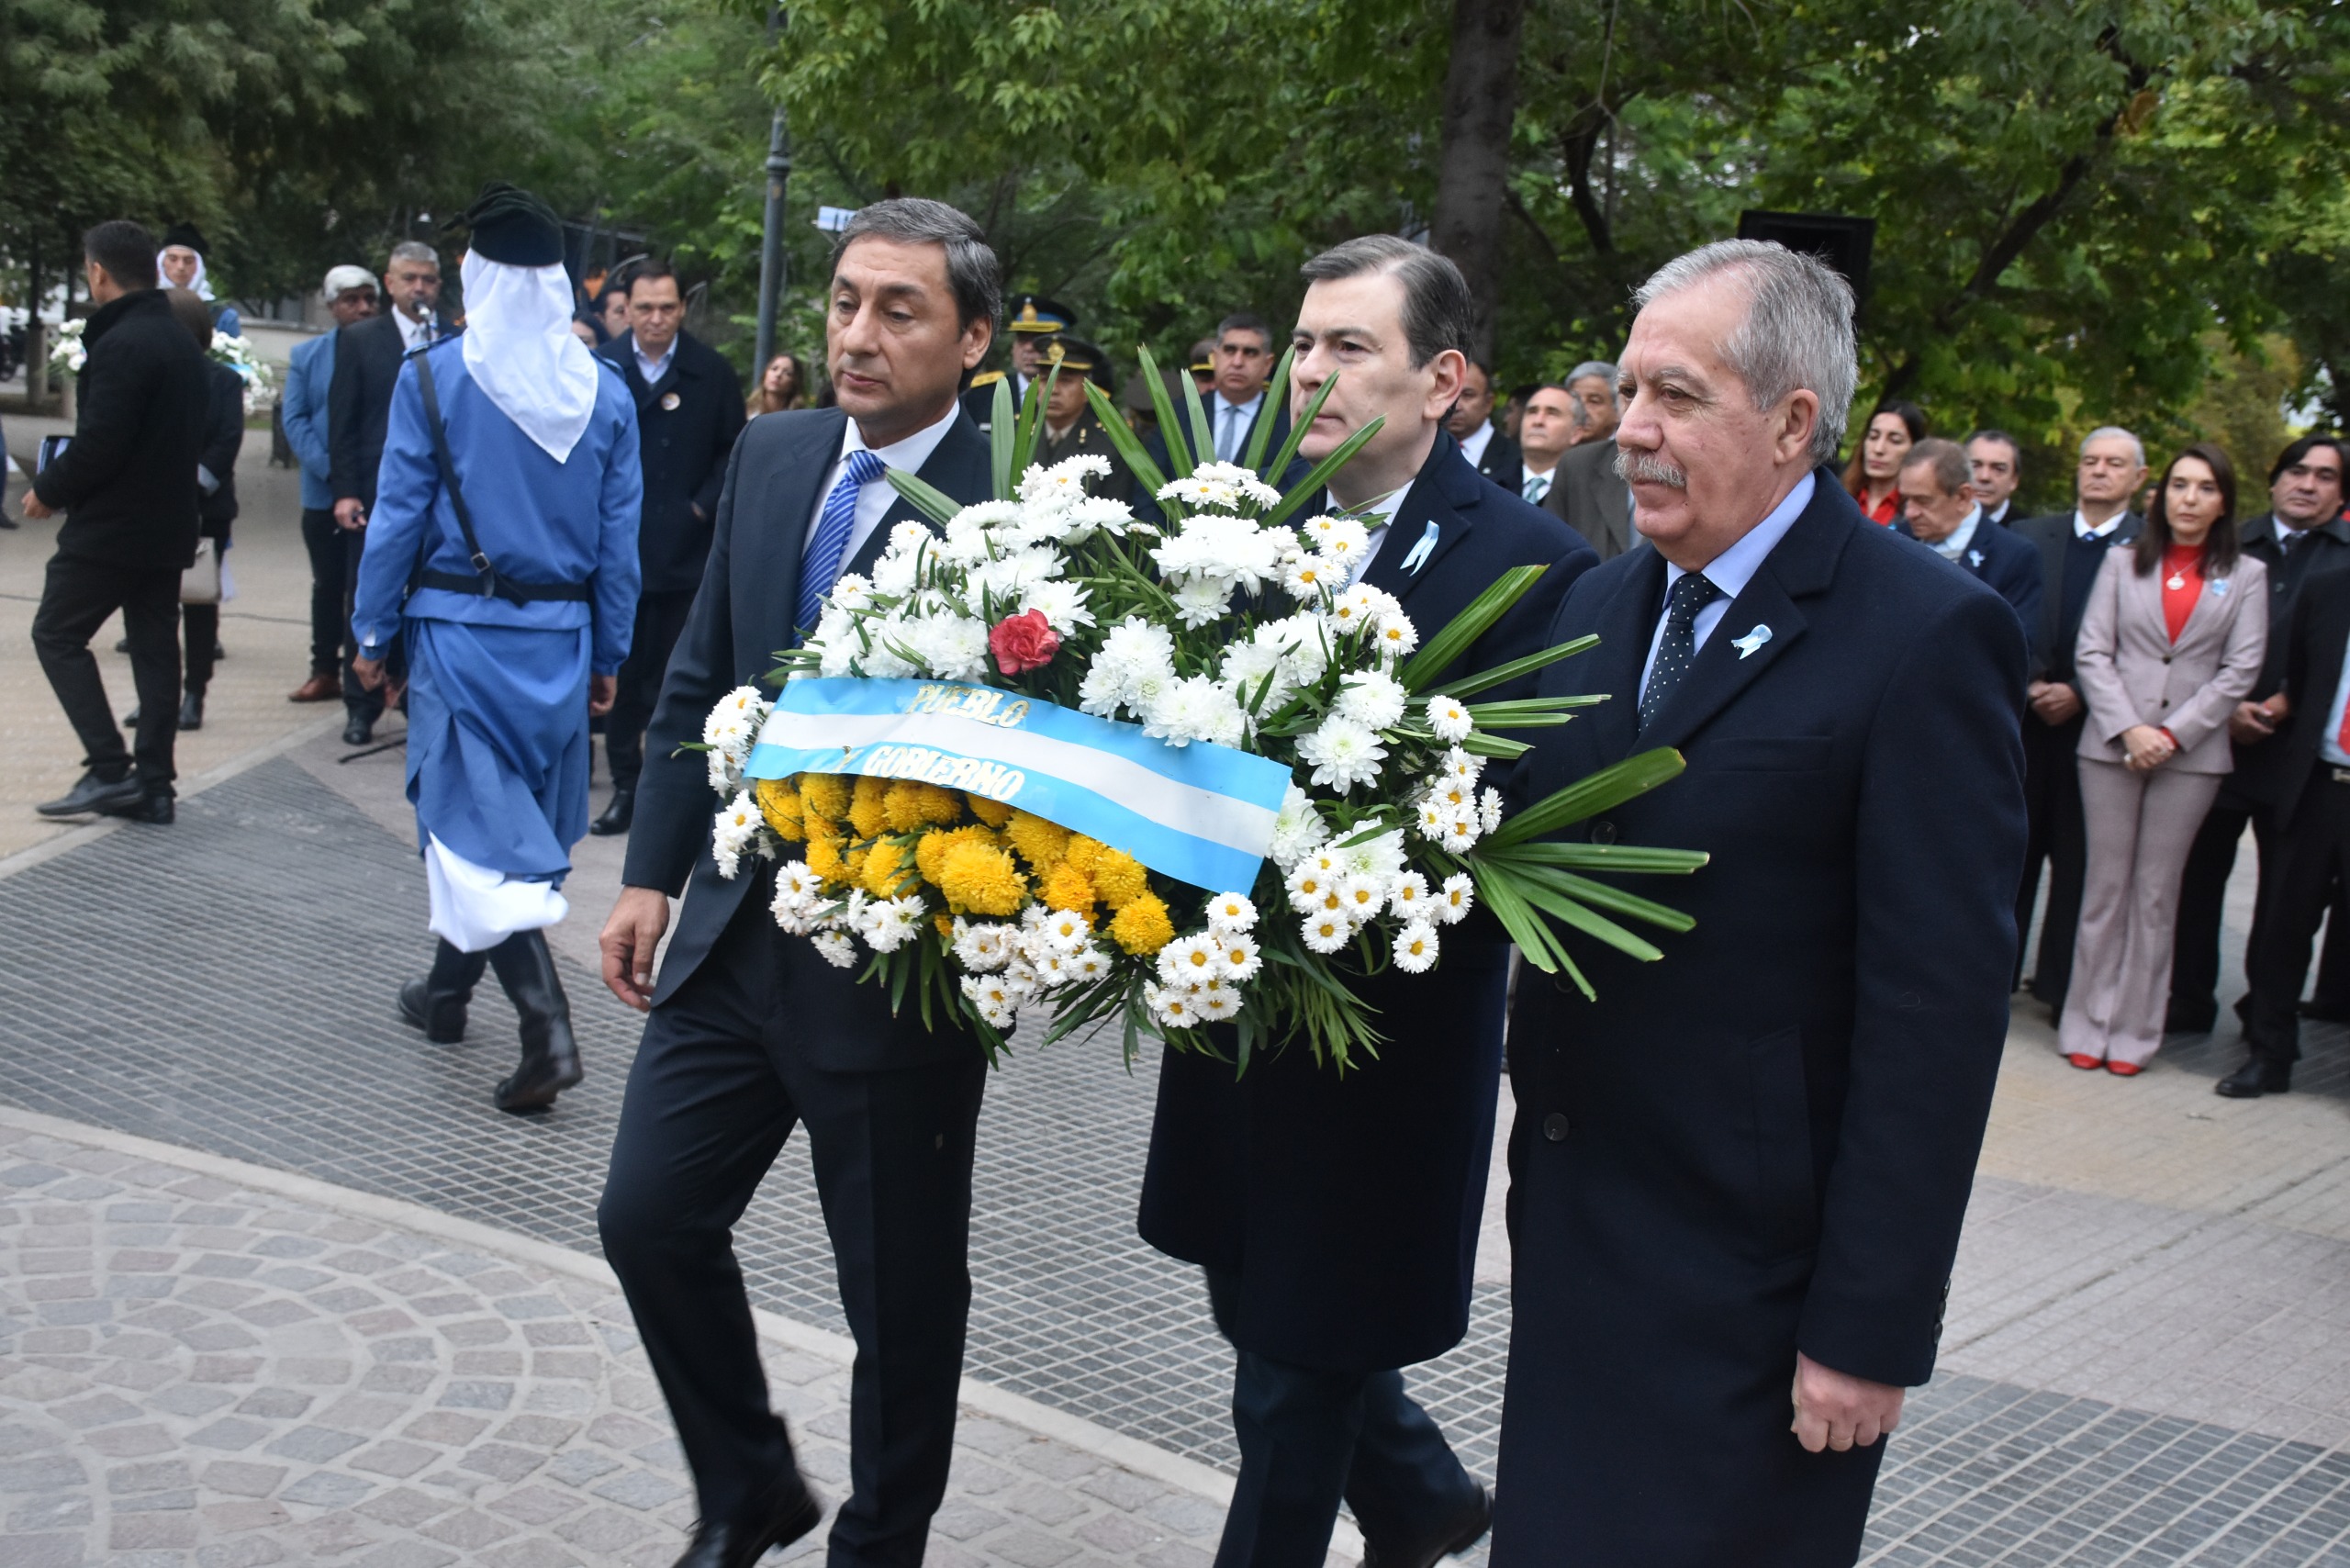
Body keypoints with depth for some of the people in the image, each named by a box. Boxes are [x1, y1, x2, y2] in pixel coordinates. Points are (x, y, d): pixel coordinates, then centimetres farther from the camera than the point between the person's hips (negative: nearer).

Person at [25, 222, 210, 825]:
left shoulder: (120, 344, -18)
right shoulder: (182, 343, 12)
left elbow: (99, 443, -23)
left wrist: (48, 490, -6)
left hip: (110, 527, -9)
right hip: (169, 526, 9)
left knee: (57, 635, 2)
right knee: (154, 648, 10)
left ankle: (109, 769, -6)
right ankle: (152, 786, 12)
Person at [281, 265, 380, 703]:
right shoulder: (307, 355, 8)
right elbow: (295, 420, 2)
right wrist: (330, 470, -12)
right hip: (323, 493, 3)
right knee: (328, 583, 13)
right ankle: (325, 671, 22)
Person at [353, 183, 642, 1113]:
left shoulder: (433, 378, -8)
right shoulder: (606, 392, 1)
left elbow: (398, 514, -6)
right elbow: (619, 539, 4)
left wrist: (373, 630, 4)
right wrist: (607, 655, 12)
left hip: (458, 628, -4)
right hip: (560, 635, 4)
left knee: (473, 825, -2)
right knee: (516, 820, 17)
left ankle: (547, 1027, -16)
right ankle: (447, 993, 35)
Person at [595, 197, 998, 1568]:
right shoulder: (773, 455, 4)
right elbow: (701, 678, 10)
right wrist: (653, 873, 8)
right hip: (737, 927, 6)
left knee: (901, 1291, 9)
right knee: (650, 1215, 13)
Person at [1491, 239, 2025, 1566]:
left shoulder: (1927, 636, -14)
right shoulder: (1602, 608, 9)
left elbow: (1939, 1009, -17)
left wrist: (1873, 1328, -17)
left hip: (1752, 1276, -6)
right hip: (1572, 1232, 7)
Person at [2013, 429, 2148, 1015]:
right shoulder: (2032, 536, 9)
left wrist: (2080, 694, -13)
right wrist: (2028, 685, -6)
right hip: (2025, 716, 3)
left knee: (2079, 858, 4)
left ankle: (2061, 984, 14)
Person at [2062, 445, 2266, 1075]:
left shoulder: (2245, 576, 6)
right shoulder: (2123, 563, 8)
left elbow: (2241, 669, 0)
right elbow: (2092, 653, 1)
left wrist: (2173, 733, -10)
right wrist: (2128, 729, -11)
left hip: (2193, 752, 0)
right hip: (2111, 746, 0)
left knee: (2156, 893, 4)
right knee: (2105, 886, 3)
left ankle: (2134, 1031, 10)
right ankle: (2088, 1024, 10)